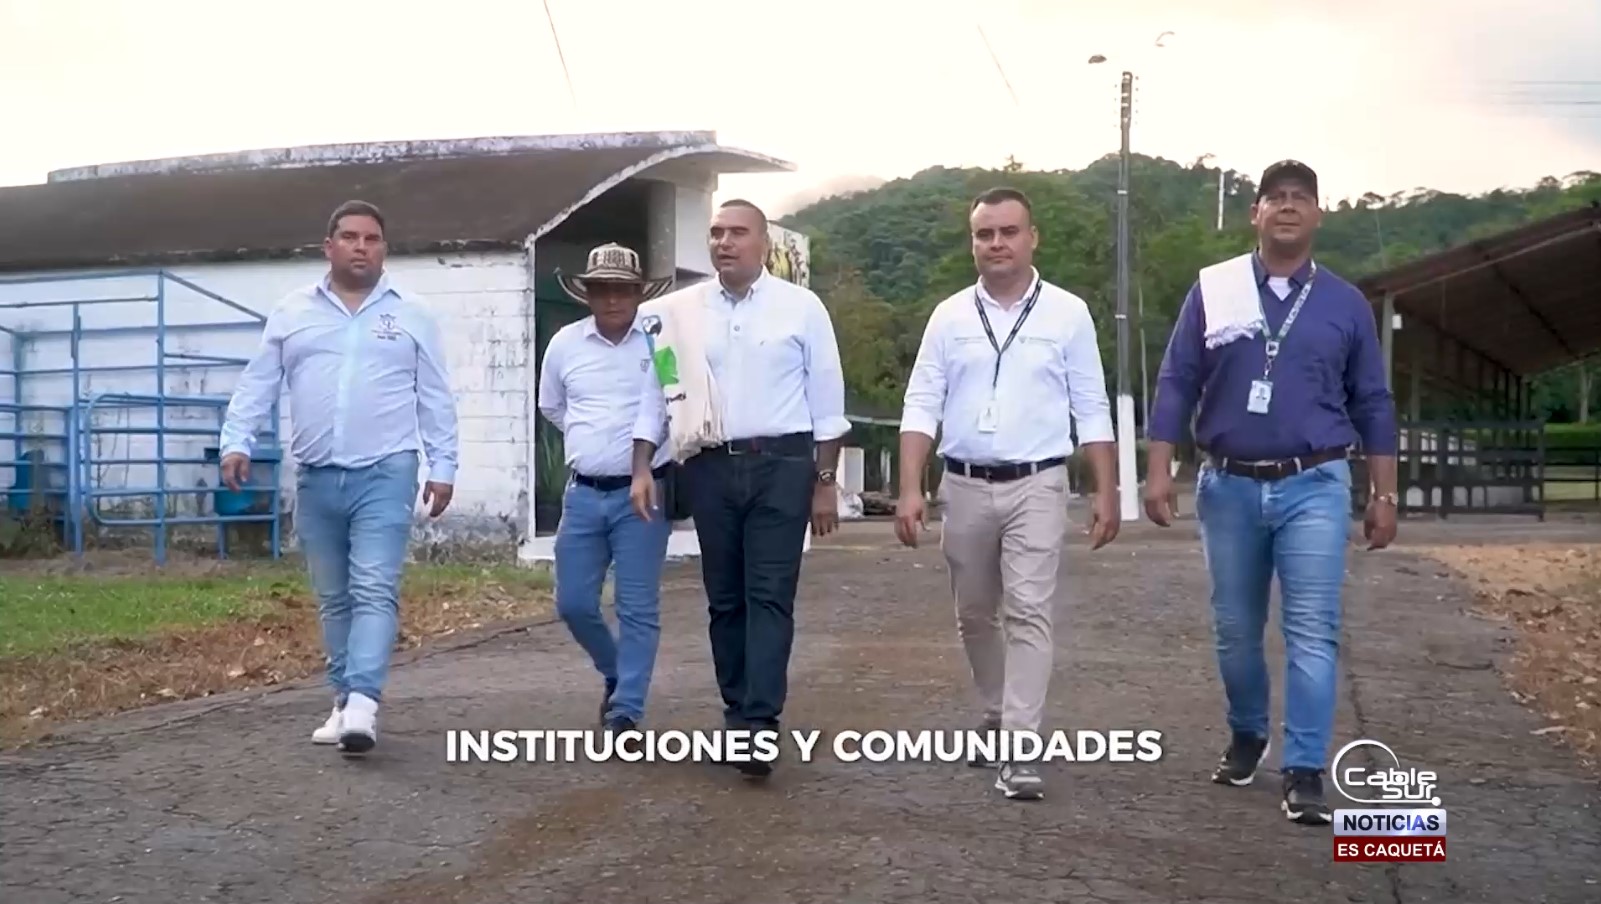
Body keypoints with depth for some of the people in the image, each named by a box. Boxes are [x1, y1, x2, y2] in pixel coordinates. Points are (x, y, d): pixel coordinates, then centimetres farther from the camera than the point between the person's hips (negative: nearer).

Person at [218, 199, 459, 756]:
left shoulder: (411, 316, 5)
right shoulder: (291, 313, 9)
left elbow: (436, 399, 5)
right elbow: (257, 384, 9)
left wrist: (443, 466, 1)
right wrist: (237, 441, -5)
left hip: (385, 474, -3)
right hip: (315, 479, 3)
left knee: (374, 591, -13)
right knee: (333, 598, 10)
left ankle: (363, 703, -19)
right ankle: (344, 700, 19)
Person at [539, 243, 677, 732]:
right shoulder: (565, 343, 6)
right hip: (584, 494, 4)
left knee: (638, 609, -3)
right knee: (573, 603, 6)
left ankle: (626, 711, 6)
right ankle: (615, 673, 32)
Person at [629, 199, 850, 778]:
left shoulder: (801, 307, 0)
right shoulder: (683, 311, 7)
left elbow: (826, 399, 2)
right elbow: (656, 394, 9)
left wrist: (825, 482, 1)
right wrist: (642, 469, 2)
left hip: (781, 464, -3)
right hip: (710, 468, 3)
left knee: (770, 596, -7)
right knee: (724, 598, 10)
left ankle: (759, 724, -10)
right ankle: (737, 713, 22)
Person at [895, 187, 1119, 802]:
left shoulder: (1068, 313, 0)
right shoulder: (950, 316, 4)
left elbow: (1092, 410, 2)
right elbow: (922, 405, 1)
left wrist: (1106, 492, -3)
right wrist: (910, 489, -8)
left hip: (1036, 485, -3)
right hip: (966, 486, 3)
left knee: (1029, 613, -9)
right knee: (974, 615, 14)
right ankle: (997, 717, 34)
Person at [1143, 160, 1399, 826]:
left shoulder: (1345, 304, 5)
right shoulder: (1212, 290, 2)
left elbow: (1372, 404, 8)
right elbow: (1176, 385, 2)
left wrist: (1384, 495, 4)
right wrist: (1159, 472, -6)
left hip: (1313, 487, -1)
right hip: (1228, 486, 1)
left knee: (1312, 633, -7)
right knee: (1235, 629, 11)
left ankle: (1304, 772, -3)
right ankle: (1246, 735, 33)